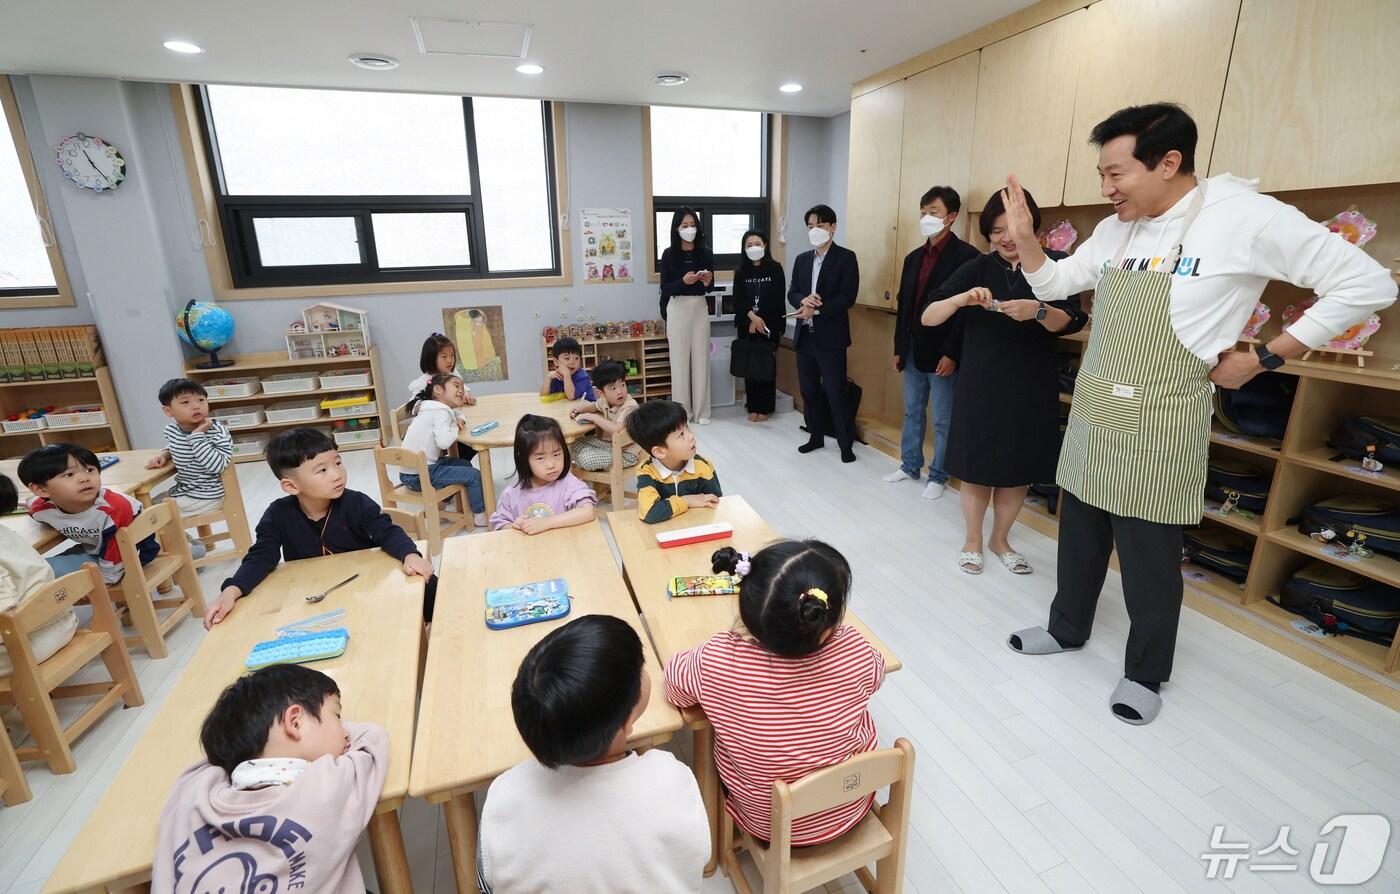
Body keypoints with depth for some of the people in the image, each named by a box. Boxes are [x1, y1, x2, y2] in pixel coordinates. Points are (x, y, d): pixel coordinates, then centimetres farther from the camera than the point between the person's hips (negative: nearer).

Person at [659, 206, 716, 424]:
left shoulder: (705, 254, 2)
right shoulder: (669, 254, -3)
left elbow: (710, 286, 10)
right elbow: (664, 288, -5)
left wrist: (707, 281, -13)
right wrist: (683, 281, -23)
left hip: (700, 308, 2)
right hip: (677, 308, -2)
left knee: (701, 358, 4)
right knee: (680, 358, 2)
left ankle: (702, 410, 11)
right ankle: (682, 410, 11)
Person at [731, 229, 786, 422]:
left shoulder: (775, 268, 0)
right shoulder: (741, 271, 8)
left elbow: (778, 299, -6)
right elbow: (738, 299, -1)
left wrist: (760, 321, -11)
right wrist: (752, 317, -17)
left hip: (769, 325, -2)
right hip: (746, 325, 2)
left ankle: (765, 407, 8)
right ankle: (752, 407, 13)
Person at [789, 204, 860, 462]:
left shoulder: (846, 257, -4)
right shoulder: (802, 259, 14)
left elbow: (848, 297, -12)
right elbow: (792, 293, 9)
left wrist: (816, 309, -19)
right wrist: (804, 299, -13)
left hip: (830, 336, -6)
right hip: (804, 335, 6)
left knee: (835, 392, -2)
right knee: (809, 390, 12)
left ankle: (846, 444, 10)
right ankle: (816, 436, 27)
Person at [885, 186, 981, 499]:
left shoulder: (966, 255, -10)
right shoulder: (913, 257, 11)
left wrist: (951, 353, -18)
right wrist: (899, 348, 11)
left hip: (942, 355, -6)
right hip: (913, 351, 7)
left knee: (942, 420, 5)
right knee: (912, 412, 16)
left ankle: (938, 476, 18)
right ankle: (909, 466, 30)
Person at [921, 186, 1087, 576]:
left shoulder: (1055, 264, 0)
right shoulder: (977, 269, -1)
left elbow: (1067, 322, -8)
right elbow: (928, 317, -8)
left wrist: (1038, 311, -29)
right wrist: (962, 299, -26)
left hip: (1031, 387, 1)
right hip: (981, 385, -1)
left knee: (1020, 470, 11)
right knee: (977, 468, 6)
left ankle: (1000, 540, 31)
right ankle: (972, 542, 25)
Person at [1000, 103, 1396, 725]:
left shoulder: (1245, 216, -12)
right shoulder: (1116, 230, 6)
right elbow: (1052, 284, 16)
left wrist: (1262, 359, -9)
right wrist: (1025, 237, -1)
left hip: (1156, 428, -6)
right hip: (1091, 417, 6)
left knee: (1149, 559, 7)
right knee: (1079, 537, 18)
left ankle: (1145, 672, 28)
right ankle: (1067, 628, 38)